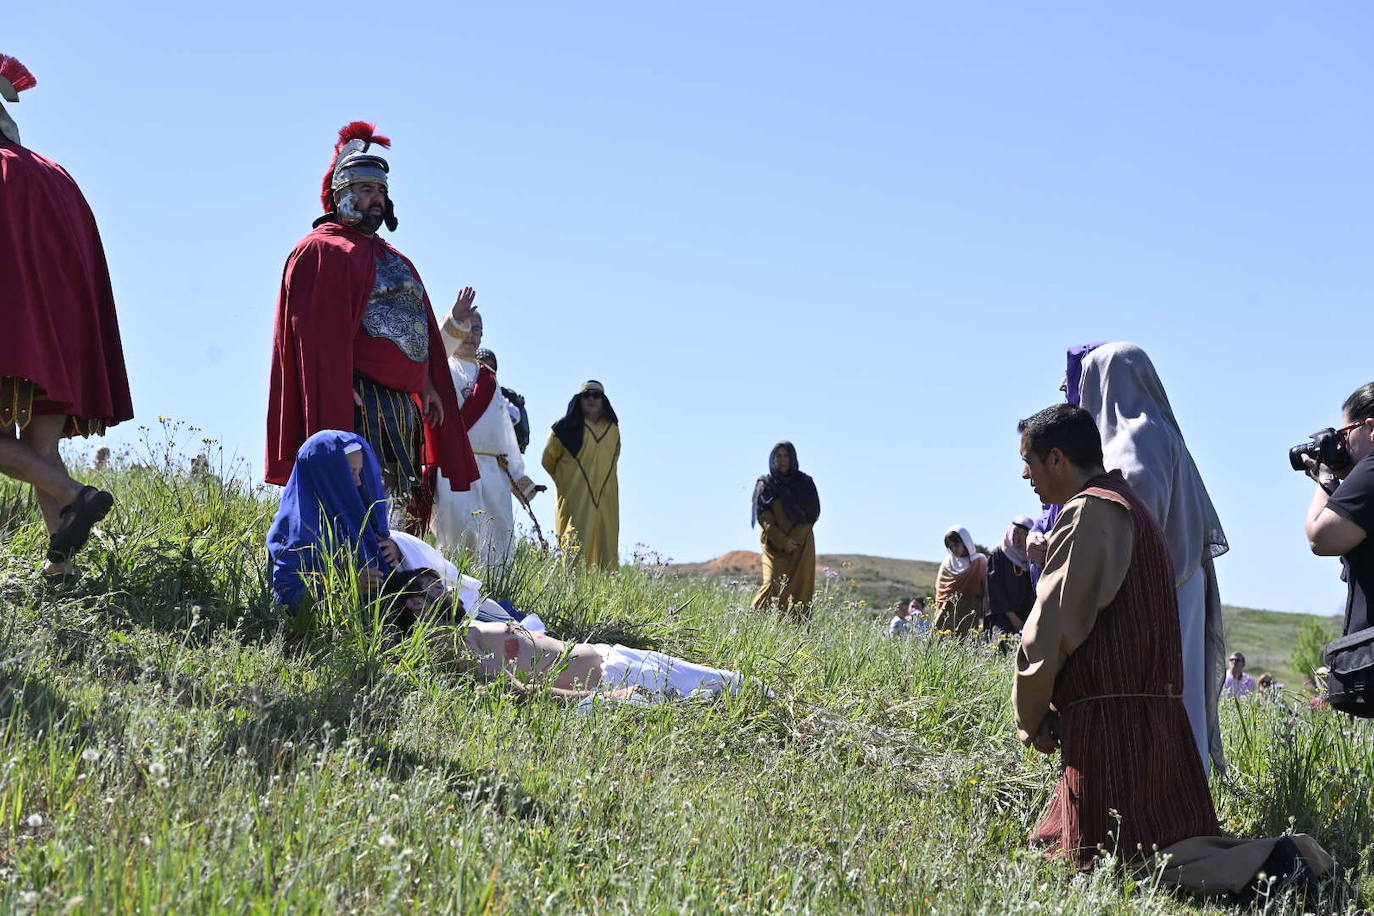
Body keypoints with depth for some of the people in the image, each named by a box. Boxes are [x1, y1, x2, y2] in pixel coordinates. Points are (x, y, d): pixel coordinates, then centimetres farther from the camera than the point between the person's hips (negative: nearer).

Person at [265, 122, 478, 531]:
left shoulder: (395, 260, 27)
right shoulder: (323, 250, 0)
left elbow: (421, 333, 26)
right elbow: (319, 330, -12)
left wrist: (427, 387, 15)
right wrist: (342, 390, -21)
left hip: (403, 403, 9)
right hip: (358, 401, -9)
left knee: (402, 508, 6)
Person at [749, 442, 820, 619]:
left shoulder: (805, 482, 10)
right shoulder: (764, 485, 6)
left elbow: (813, 513, 6)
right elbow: (764, 518, -2)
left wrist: (795, 539, -3)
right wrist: (783, 541, -13)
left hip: (802, 545, 2)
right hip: (774, 544, -2)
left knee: (800, 588, -6)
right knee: (774, 585, -15)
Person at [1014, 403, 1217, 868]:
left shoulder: (1090, 511, -10)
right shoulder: (1131, 507, 24)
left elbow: (1052, 627, -13)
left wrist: (1031, 718, -1)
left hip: (1109, 722, -10)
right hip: (1158, 720, 10)